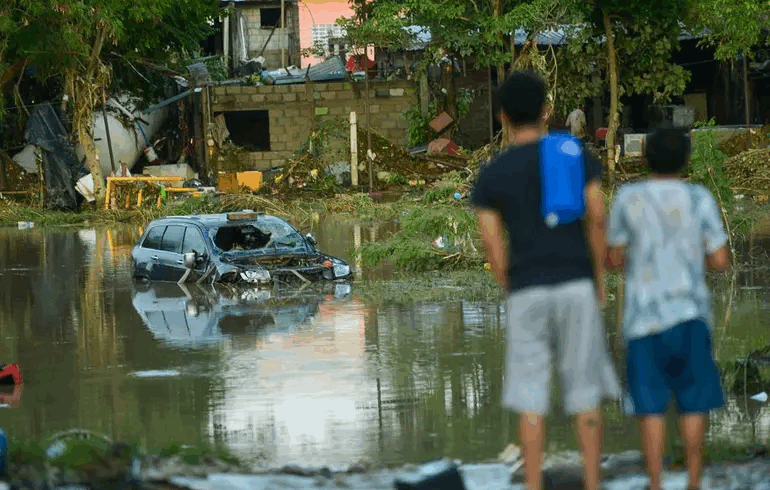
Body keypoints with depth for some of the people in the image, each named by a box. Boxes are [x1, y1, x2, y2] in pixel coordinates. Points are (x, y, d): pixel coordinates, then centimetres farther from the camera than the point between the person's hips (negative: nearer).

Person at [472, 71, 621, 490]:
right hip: (576, 285, 0)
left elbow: (491, 245, -3)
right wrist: (599, 279, 6)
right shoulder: (576, 154, 3)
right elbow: (598, 218, -4)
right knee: (584, 391, 6)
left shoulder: (489, 176, 3)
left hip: (526, 292, 0)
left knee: (530, 397, 5)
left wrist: (513, 297, 9)